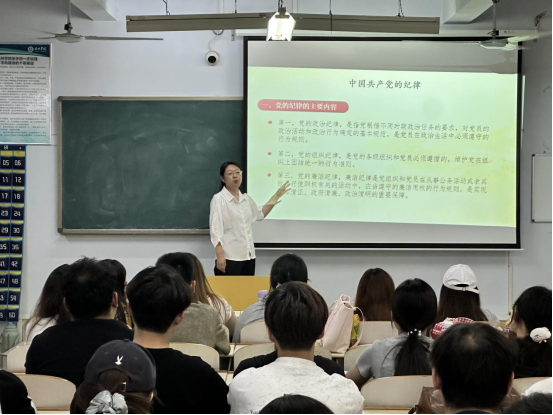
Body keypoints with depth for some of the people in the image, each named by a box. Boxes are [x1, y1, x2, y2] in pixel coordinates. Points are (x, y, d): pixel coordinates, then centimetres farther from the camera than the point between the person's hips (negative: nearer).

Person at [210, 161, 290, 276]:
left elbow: (260, 214, 33)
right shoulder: (219, 199, -6)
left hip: (248, 256, 6)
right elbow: (215, 229, -12)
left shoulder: (246, 199, 13)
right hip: (229, 257, -6)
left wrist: (276, 196, 28)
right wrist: (220, 256, -20)